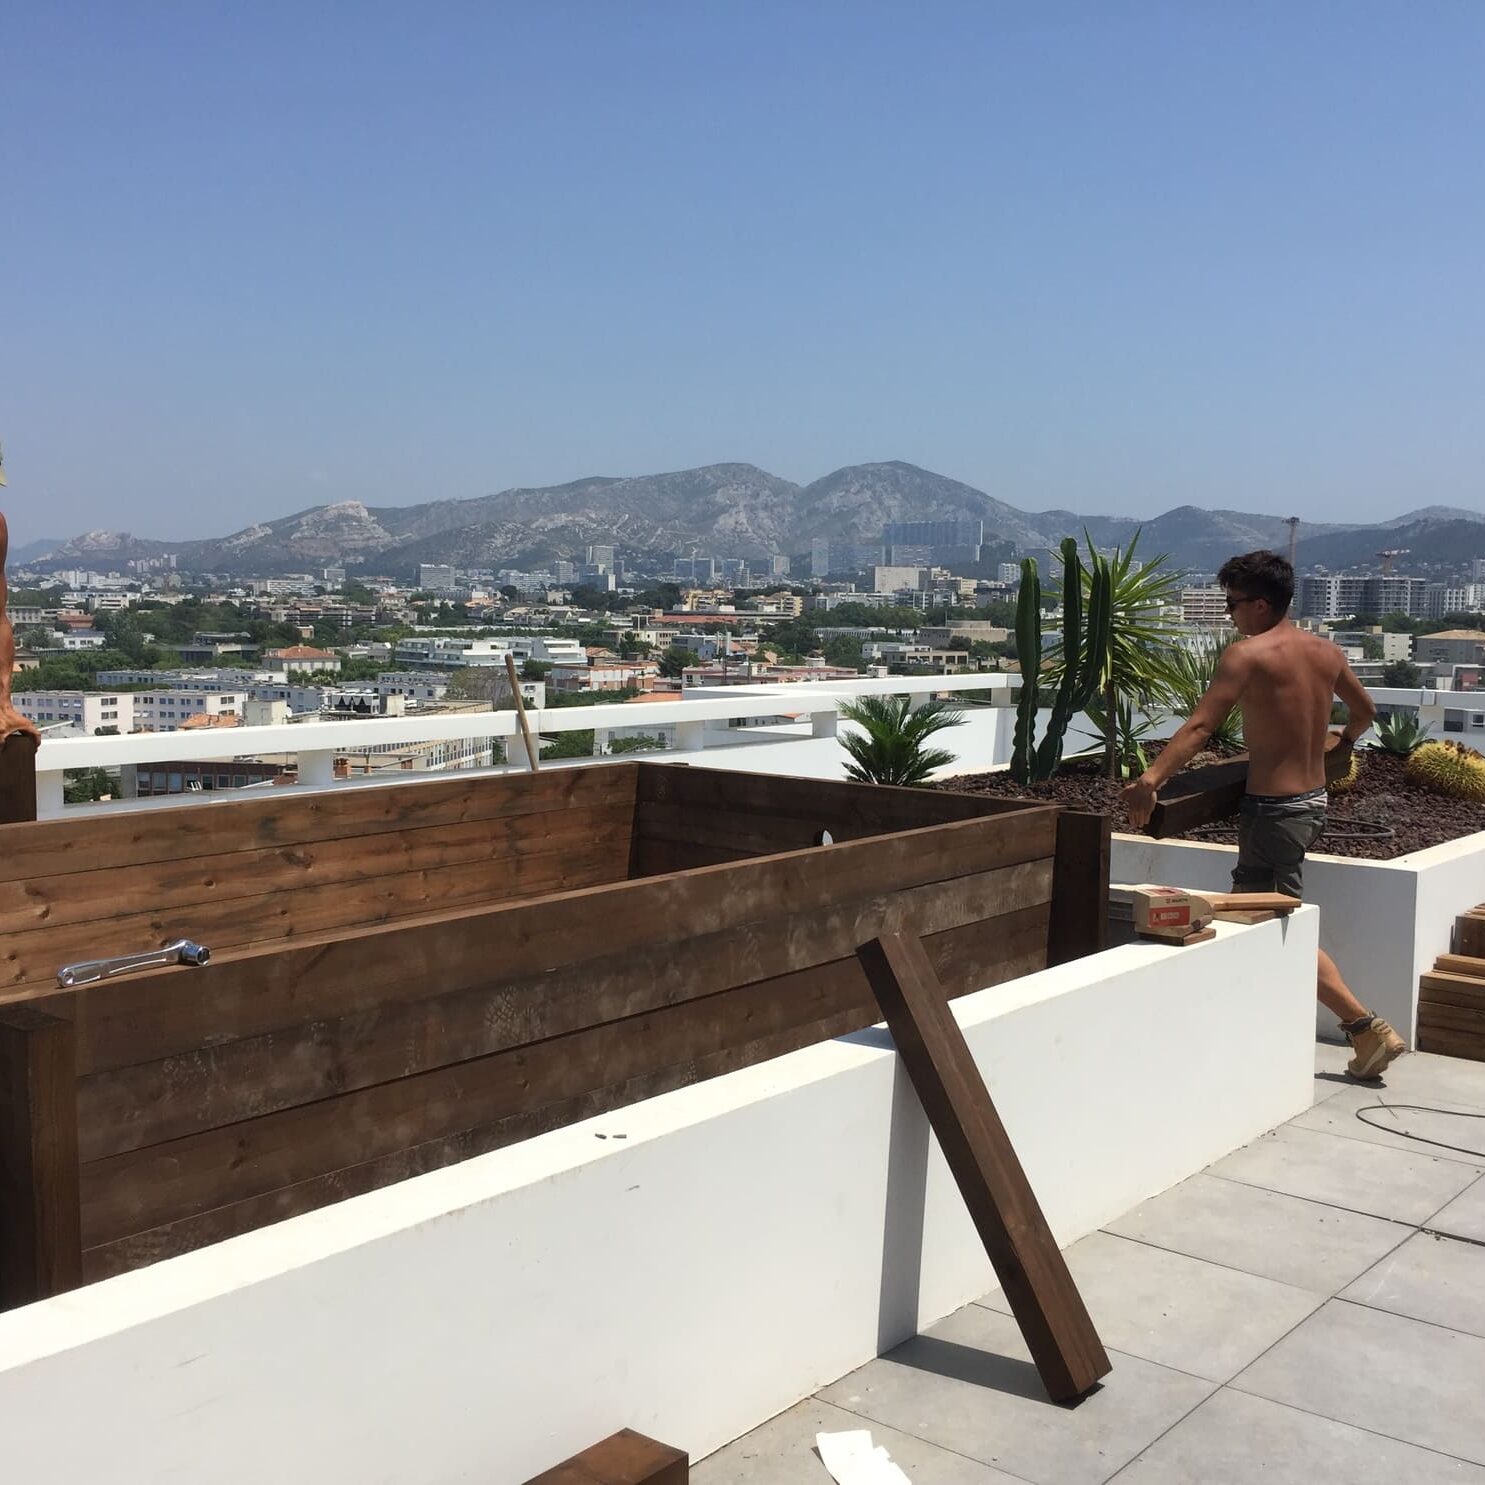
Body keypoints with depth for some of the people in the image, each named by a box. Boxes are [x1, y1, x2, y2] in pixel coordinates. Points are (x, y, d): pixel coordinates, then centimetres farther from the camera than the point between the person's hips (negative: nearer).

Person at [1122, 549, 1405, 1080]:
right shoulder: (1326, 651, 8)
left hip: (1274, 808, -8)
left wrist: (1149, 780, -31)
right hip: (1315, 800, 8)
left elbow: (1200, 727, -25)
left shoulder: (1247, 654, -14)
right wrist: (1339, 739, 44)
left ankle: (1369, 1028, 2)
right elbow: (1365, 711, 24)